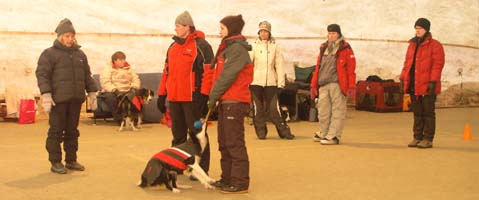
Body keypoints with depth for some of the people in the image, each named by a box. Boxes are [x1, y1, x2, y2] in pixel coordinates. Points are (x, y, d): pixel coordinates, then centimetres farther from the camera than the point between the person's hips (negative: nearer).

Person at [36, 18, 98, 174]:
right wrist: (46, 95, -18)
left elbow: (87, 75, 22)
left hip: (76, 99, 5)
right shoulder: (49, 53, -1)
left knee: (72, 131, 11)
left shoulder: (80, 54, 17)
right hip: (58, 99, -5)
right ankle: (55, 162, 6)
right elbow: (42, 74, -8)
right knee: (56, 131, 0)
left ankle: (71, 160, 20)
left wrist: (92, 92, 14)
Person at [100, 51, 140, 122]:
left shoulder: (128, 69, 19)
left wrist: (134, 88, -7)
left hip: (127, 92, 2)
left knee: (135, 95, -31)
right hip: (113, 92, -2)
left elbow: (136, 79, 15)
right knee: (109, 96, -38)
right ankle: (119, 118, -28)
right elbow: (105, 82, -9)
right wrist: (115, 90, -23)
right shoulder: (108, 69, 5)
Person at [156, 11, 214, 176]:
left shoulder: (201, 45, -6)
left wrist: (205, 96, -17)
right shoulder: (172, 47, 17)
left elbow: (208, 72, -12)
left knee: (197, 134, -1)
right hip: (174, 98, 7)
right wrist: (161, 95, 16)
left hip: (193, 98, -7)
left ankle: (201, 169, 5)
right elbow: (166, 71, 20)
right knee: (178, 135, 14)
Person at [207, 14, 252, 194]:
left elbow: (227, 76, -16)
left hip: (234, 102, -10)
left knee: (234, 143, -8)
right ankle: (227, 178, 21)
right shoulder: (229, 48, 20)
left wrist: (213, 96, -9)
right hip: (226, 101, 10)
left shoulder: (237, 49, -11)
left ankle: (240, 182, -4)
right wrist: (216, 97, 10)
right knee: (224, 143, 14)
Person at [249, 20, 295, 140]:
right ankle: (261, 131, 15)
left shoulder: (275, 47, 8)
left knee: (274, 108, -5)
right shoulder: (254, 46, 8)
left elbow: (279, 66, 6)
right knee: (258, 108, 4)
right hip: (256, 81, 1)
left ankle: (284, 131, 4)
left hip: (271, 82, -1)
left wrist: (280, 83, -1)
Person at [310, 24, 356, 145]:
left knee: (337, 111, -2)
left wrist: (351, 86, -11)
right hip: (323, 85, 6)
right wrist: (314, 85, 14)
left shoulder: (345, 48, 1)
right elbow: (318, 68, 19)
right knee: (323, 111, 9)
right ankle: (323, 134, 23)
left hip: (338, 85, -6)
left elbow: (351, 68, -4)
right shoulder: (323, 48, 19)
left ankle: (333, 136, 1)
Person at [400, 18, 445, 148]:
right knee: (417, 113, 11)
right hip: (414, 86, 7)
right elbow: (407, 63, 18)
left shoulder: (435, 45, -5)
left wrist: (433, 82, -18)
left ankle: (428, 139, 4)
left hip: (427, 86, -6)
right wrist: (403, 79, 10)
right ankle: (417, 138, 18)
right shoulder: (412, 45, 17)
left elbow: (437, 64, -12)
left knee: (428, 113, -1)